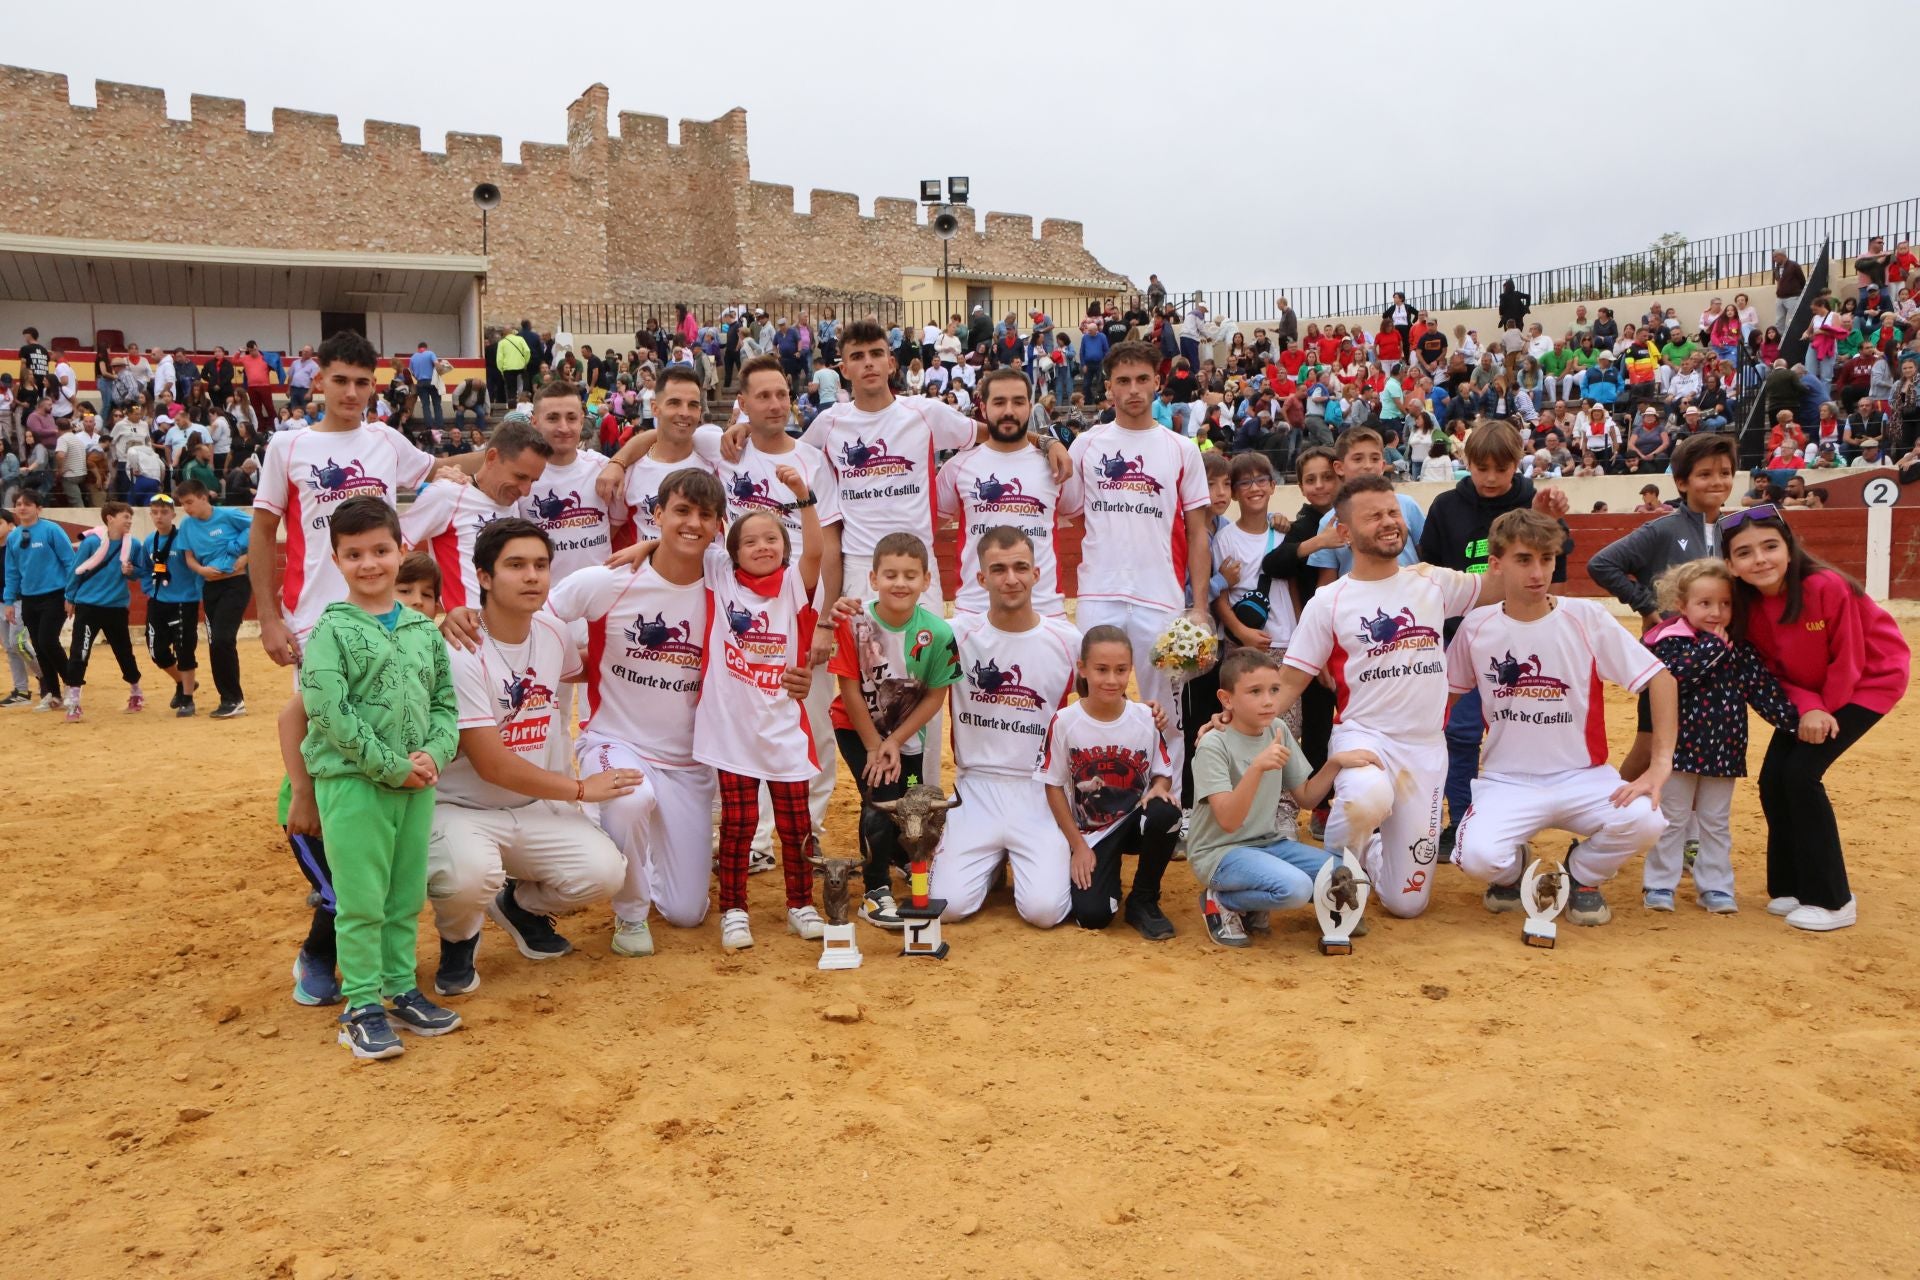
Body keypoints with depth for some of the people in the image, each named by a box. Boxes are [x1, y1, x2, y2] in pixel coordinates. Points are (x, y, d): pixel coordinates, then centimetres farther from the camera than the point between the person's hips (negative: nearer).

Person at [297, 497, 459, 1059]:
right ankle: (362, 1006, 11)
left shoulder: (423, 629, 9)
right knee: (361, 901, 0)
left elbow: (445, 701, 10)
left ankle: (401, 989, 27)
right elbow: (330, 712, -14)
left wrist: (434, 753, -9)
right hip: (352, 781, -5)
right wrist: (392, 765, -15)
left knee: (407, 896, 14)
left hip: (417, 782, 5)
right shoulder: (331, 630, -6)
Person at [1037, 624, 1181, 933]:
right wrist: (1078, 846, -7)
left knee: (1165, 813, -33)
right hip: (1089, 833, -2)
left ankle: (1144, 902, -7)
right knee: (1092, 914, -20)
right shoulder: (1064, 722, -13)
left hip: (1135, 821, 2)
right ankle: (1107, 871, 19)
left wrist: (1159, 788, -23)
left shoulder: (1145, 718, -8)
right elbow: (1054, 786, -5)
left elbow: (1163, 773, 2)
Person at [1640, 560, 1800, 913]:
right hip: (1681, 747, -4)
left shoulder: (1740, 649, 4)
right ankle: (1659, 884, 15)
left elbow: (1764, 688, 3)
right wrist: (1713, 645, -24)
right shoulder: (1672, 642, -10)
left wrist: (1792, 719, -8)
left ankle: (1715, 886, 23)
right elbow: (1673, 674, -29)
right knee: (1672, 819, 6)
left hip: (1723, 751, 4)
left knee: (1716, 823, 13)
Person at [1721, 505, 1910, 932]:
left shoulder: (1827, 587, -30)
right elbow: (1773, 669, -5)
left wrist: (1824, 712, -11)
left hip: (1870, 680, -6)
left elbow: (1848, 660, -19)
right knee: (1773, 779, -3)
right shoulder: (1748, 605, -13)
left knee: (1802, 773, -16)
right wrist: (1807, 707, -21)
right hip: (1810, 691, 6)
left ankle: (1832, 900, -3)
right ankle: (1791, 888, 16)